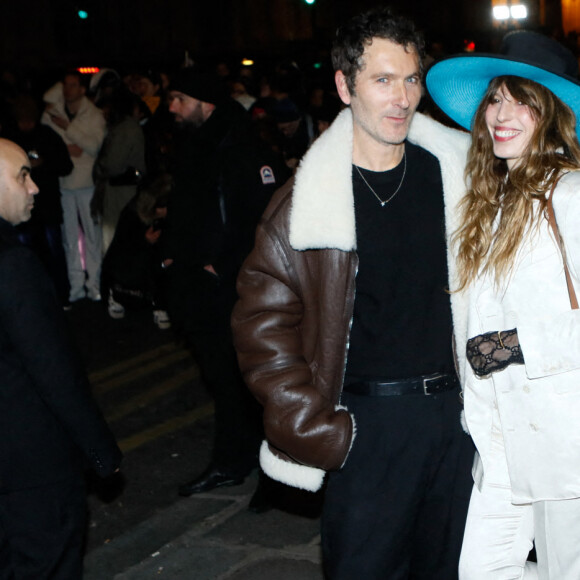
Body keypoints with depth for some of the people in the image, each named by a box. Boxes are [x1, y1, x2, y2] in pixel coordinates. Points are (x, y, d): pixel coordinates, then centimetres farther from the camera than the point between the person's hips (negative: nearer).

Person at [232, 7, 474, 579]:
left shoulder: (453, 172, 3)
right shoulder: (308, 197, -8)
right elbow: (262, 322, -7)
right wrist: (315, 432, -11)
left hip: (455, 409, 4)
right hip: (367, 420, -3)